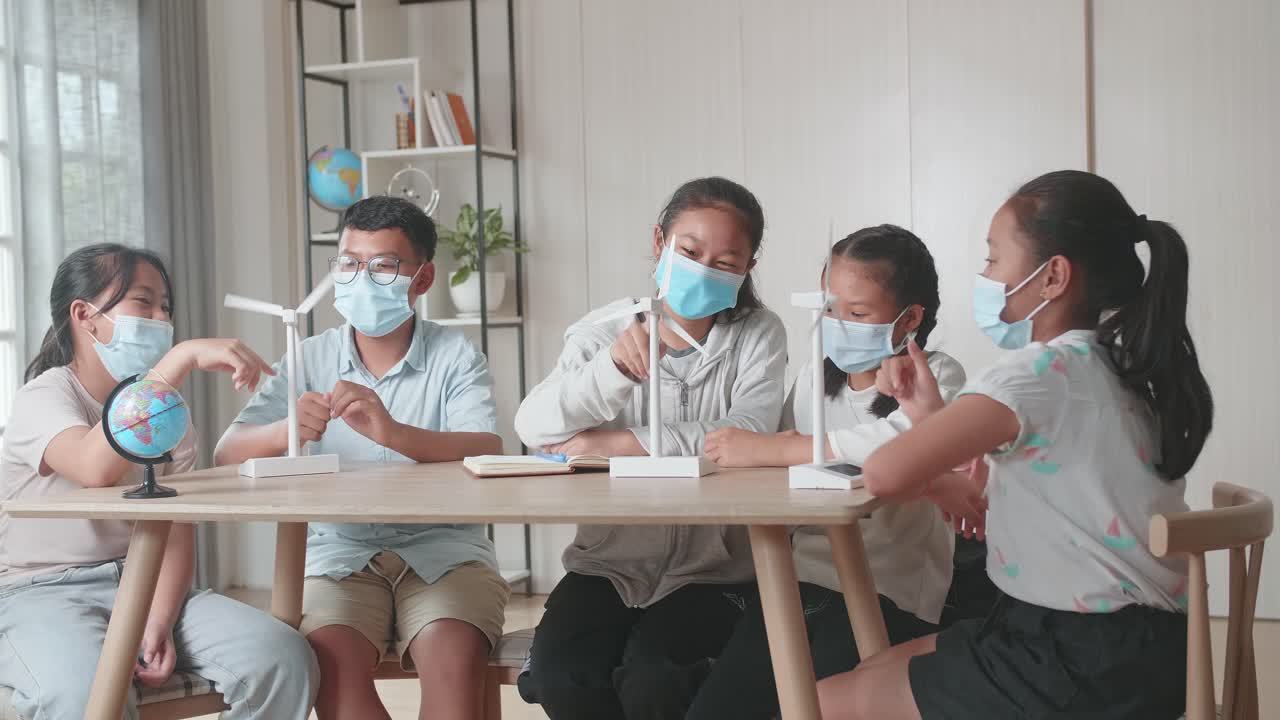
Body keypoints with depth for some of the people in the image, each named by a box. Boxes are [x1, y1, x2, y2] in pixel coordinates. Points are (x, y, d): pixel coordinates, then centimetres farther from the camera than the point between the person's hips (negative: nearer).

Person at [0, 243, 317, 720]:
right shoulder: (44, 398, -9)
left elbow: (177, 530, 3)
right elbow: (97, 467, -34)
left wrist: (159, 622, -16)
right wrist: (183, 357, -35)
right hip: (43, 592, -5)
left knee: (283, 659, -20)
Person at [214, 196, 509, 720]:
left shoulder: (455, 357, 2)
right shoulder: (309, 359, 8)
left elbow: (487, 455, -15)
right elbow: (229, 453, -2)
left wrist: (393, 432, -33)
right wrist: (285, 432, -26)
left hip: (443, 549, -1)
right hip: (339, 551, 2)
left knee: (453, 662, -29)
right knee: (331, 661, -27)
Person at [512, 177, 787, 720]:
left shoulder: (759, 336, -2)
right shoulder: (604, 329, 1)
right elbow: (534, 428, -15)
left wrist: (605, 443, -20)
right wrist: (614, 366, -33)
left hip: (712, 567, -2)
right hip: (611, 561, 2)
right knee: (558, 671, -23)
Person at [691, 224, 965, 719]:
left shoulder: (936, 377, -7)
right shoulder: (813, 377, 13)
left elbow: (901, 440, -29)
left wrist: (768, 449, -28)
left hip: (887, 593, -5)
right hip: (802, 581, 6)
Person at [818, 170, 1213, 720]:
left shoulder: (1040, 370, -19)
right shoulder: (1110, 366, 9)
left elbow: (886, 473, -29)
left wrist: (933, 481, -7)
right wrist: (932, 417, 4)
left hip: (1089, 664, -9)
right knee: (876, 671, 21)